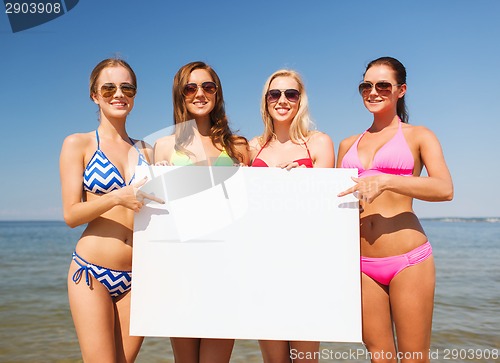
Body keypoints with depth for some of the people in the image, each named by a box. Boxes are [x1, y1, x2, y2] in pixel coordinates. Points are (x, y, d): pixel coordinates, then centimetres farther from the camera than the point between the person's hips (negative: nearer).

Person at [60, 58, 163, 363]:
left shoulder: (146, 151, 12)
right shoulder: (78, 144, 2)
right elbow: (71, 215, -6)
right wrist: (118, 197, -22)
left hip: (137, 276, 3)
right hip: (92, 272, -3)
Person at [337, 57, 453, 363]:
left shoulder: (419, 136, 5)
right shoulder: (348, 144, 17)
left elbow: (445, 189, -11)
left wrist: (385, 181, -23)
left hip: (408, 259, -3)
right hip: (361, 264, 4)